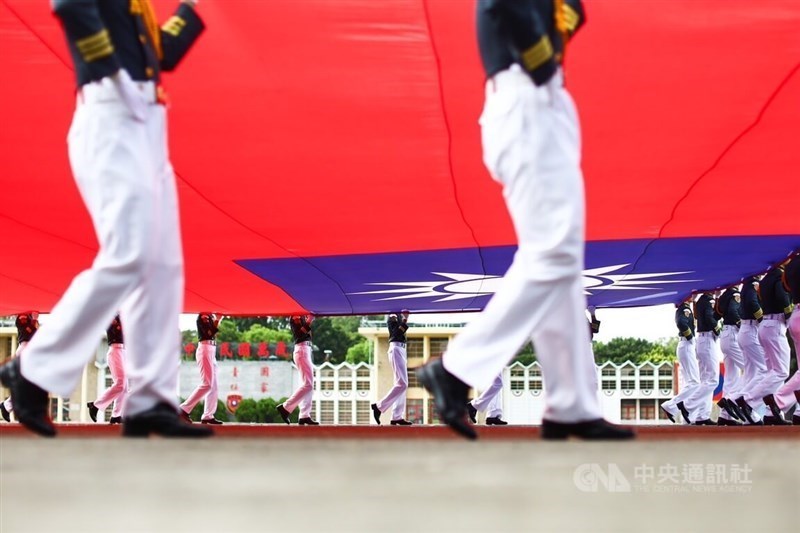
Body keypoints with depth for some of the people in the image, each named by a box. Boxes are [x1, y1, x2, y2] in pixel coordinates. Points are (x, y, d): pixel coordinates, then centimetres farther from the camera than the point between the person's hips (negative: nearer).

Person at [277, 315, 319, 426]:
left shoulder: (302, 316, 18)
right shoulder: (295, 316, -8)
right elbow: (302, 332, -19)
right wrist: (310, 320, -20)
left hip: (306, 350, 10)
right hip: (302, 349, -10)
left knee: (309, 385, 8)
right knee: (308, 384, -13)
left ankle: (304, 416, 7)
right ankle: (285, 407, -11)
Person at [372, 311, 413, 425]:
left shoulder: (400, 316, 17)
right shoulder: (393, 316, -10)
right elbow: (396, 333, -20)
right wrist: (404, 321, -26)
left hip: (401, 350, 10)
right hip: (396, 349, -10)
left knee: (402, 384, 8)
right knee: (402, 384, -15)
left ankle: (397, 417, 8)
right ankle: (379, 406, -11)